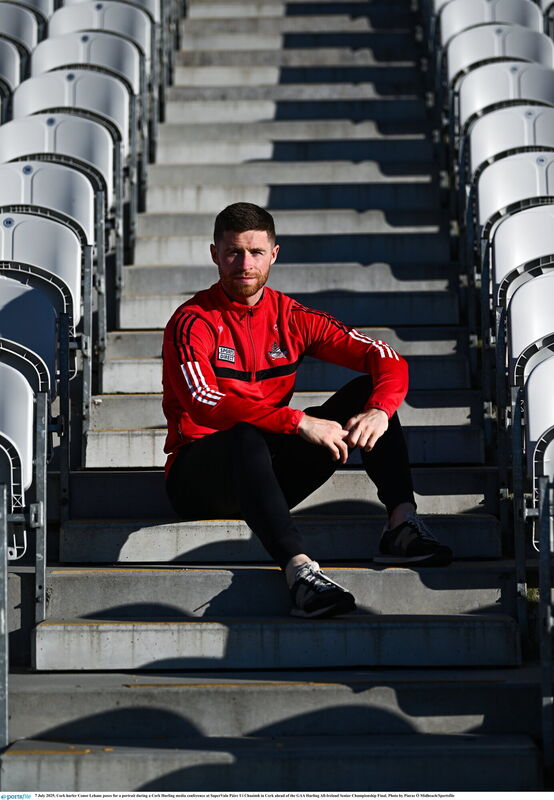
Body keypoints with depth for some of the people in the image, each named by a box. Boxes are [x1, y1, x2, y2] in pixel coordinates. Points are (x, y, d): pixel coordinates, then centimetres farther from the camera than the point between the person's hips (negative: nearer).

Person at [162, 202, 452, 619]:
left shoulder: (292, 318, 5)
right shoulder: (193, 322, -9)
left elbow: (389, 361, 0)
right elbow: (204, 404, -27)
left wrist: (380, 412, -23)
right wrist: (299, 421, -34)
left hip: (269, 475, 5)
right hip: (200, 478, -5)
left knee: (367, 392, -8)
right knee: (247, 436, -39)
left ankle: (402, 521, -27)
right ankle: (299, 569, -56)